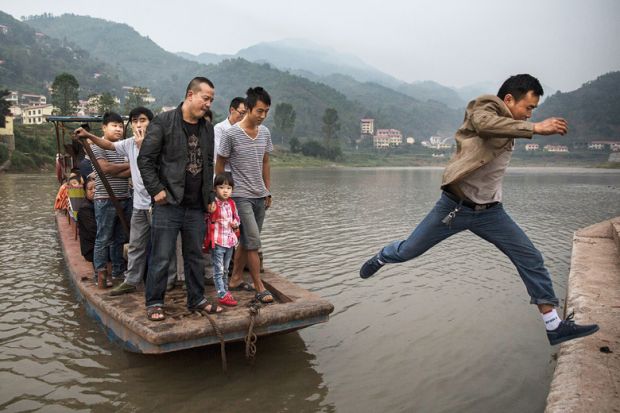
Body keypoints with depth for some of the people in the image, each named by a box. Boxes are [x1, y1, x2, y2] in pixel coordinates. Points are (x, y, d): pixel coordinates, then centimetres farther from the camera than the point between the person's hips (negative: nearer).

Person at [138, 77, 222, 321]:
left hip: (195, 207, 6)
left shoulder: (207, 129, 13)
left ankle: (197, 299, 27)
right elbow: (145, 159, -6)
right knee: (161, 258, 1)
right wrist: (156, 190, -13)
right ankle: (154, 303, 16)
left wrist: (209, 197, 14)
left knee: (195, 257, 14)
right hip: (168, 204, -5)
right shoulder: (163, 122, -6)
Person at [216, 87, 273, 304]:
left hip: (260, 196, 6)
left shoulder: (265, 132, 7)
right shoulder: (231, 134, -11)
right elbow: (220, 165, -2)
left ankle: (236, 279, 27)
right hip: (240, 196, -6)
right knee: (253, 241, -8)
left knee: (246, 240, 13)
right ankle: (260, 288, 0)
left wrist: (268, 191, 16)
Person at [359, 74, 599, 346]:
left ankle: (554, 325, 7)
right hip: (454, 206, -6)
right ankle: (381, 258, 39)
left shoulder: (508, 126, 13)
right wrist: (535, 128, -38)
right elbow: (483, 124, -37)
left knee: (531, 259, -2)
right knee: (408, 251, 6)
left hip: (489, 212, 7)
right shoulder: (485, 107, -10)